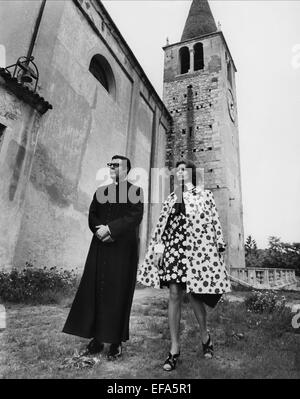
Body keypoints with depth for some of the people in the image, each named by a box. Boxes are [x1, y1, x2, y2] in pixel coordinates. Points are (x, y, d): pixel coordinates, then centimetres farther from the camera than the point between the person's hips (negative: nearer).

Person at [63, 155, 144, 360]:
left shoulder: (135, 191, 1)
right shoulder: (101, 191, 17)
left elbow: (135, 217, -11)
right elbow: (92, 216, 10)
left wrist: (110, 228, -16)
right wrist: (100, 230, -9)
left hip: (123, 250, -4)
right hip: (100, 248, 5)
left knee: (118, 294, 2)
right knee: (94, 291, 5)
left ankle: (116, 342, 16)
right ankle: (96, 339, 18)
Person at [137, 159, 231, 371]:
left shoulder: (205, 195, 7)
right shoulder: (171, 198, 13)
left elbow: (215, 223, 4)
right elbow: (162, 224, 8)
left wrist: (219, 249, 0)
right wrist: (158, 247, -1)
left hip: (198, 250, -2)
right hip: (174, 249, 2)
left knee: (194, 295, 3)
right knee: (174, 294, 0)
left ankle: (205, 336, 33)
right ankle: (175, 348, 12)